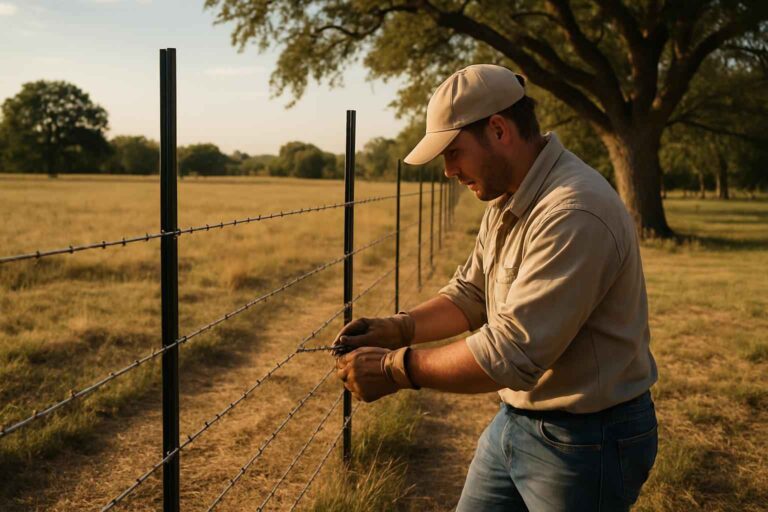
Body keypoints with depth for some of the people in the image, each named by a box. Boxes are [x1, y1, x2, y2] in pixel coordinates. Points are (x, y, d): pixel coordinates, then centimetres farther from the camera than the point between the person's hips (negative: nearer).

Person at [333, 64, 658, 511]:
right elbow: (470, 293, 12)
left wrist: (396, 369, -21)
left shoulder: (575, 213, -28)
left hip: (588, 437, -8)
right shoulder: (507, 201, 5)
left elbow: (511, 353, -29)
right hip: (516, 419, 8)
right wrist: (396, 330, -4)